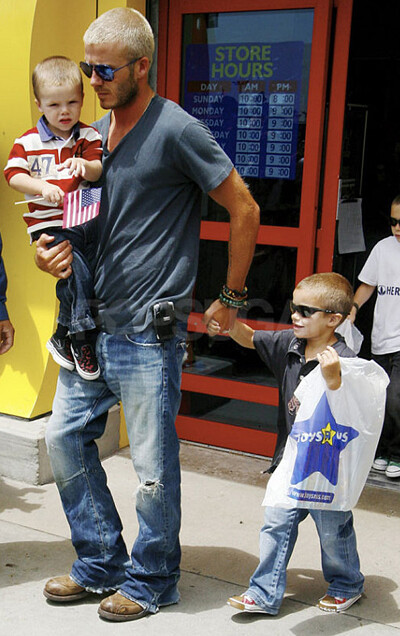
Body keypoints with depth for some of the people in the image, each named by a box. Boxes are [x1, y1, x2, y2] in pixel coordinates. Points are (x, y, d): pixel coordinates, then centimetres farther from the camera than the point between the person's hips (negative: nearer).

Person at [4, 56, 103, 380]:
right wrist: (43, 187, -21)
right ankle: (80, 338, -10)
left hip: (84, 218, 4)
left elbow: (99, 171, 0)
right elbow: (13, 175, -3)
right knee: (77, 270, -24)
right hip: (48, 223, -3)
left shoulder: (88, 135, 10)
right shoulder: (28, 141, 4)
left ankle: (62, 337, 3)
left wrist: (85, 165, -24)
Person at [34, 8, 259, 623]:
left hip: (149, 334, -8)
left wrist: (231, 297, -3)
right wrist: (49, 250, 2)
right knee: (64, 436, 12)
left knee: (153, 465, 2)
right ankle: (102, 563, 29)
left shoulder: (177, 130, -11)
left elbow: (245, 210, -7)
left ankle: (151, 582, 24)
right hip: (94, 324, 8)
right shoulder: (96, 134, 12)